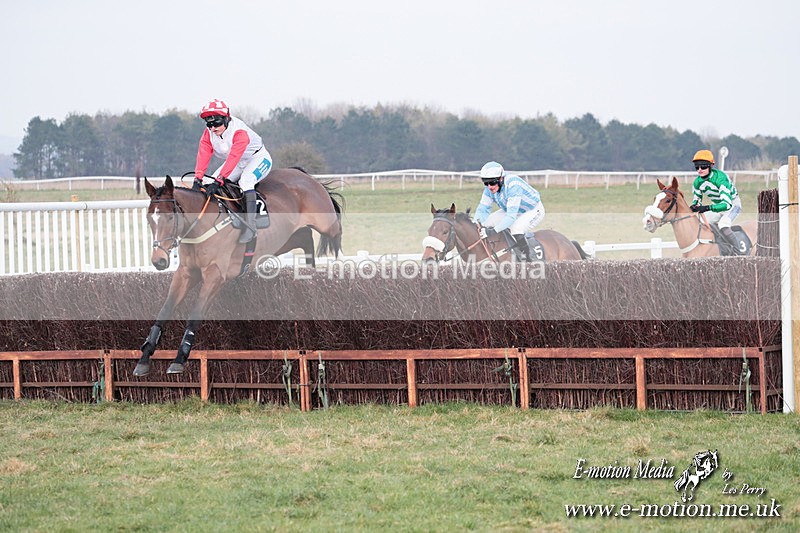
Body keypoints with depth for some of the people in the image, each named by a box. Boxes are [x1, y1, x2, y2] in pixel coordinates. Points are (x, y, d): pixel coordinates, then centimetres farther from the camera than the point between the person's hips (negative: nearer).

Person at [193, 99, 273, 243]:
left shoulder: (239, 132, -33)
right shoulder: (208, 134, -12)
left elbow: (233, 158, -41)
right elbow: (203, 155, -21)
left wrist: (219, 181, -48)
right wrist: (198, 179, -35)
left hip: (258, 158, -7)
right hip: (239, 163, 7)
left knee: (245, 180, -35)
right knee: (211, 184, -8)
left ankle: (250, 225, -36)